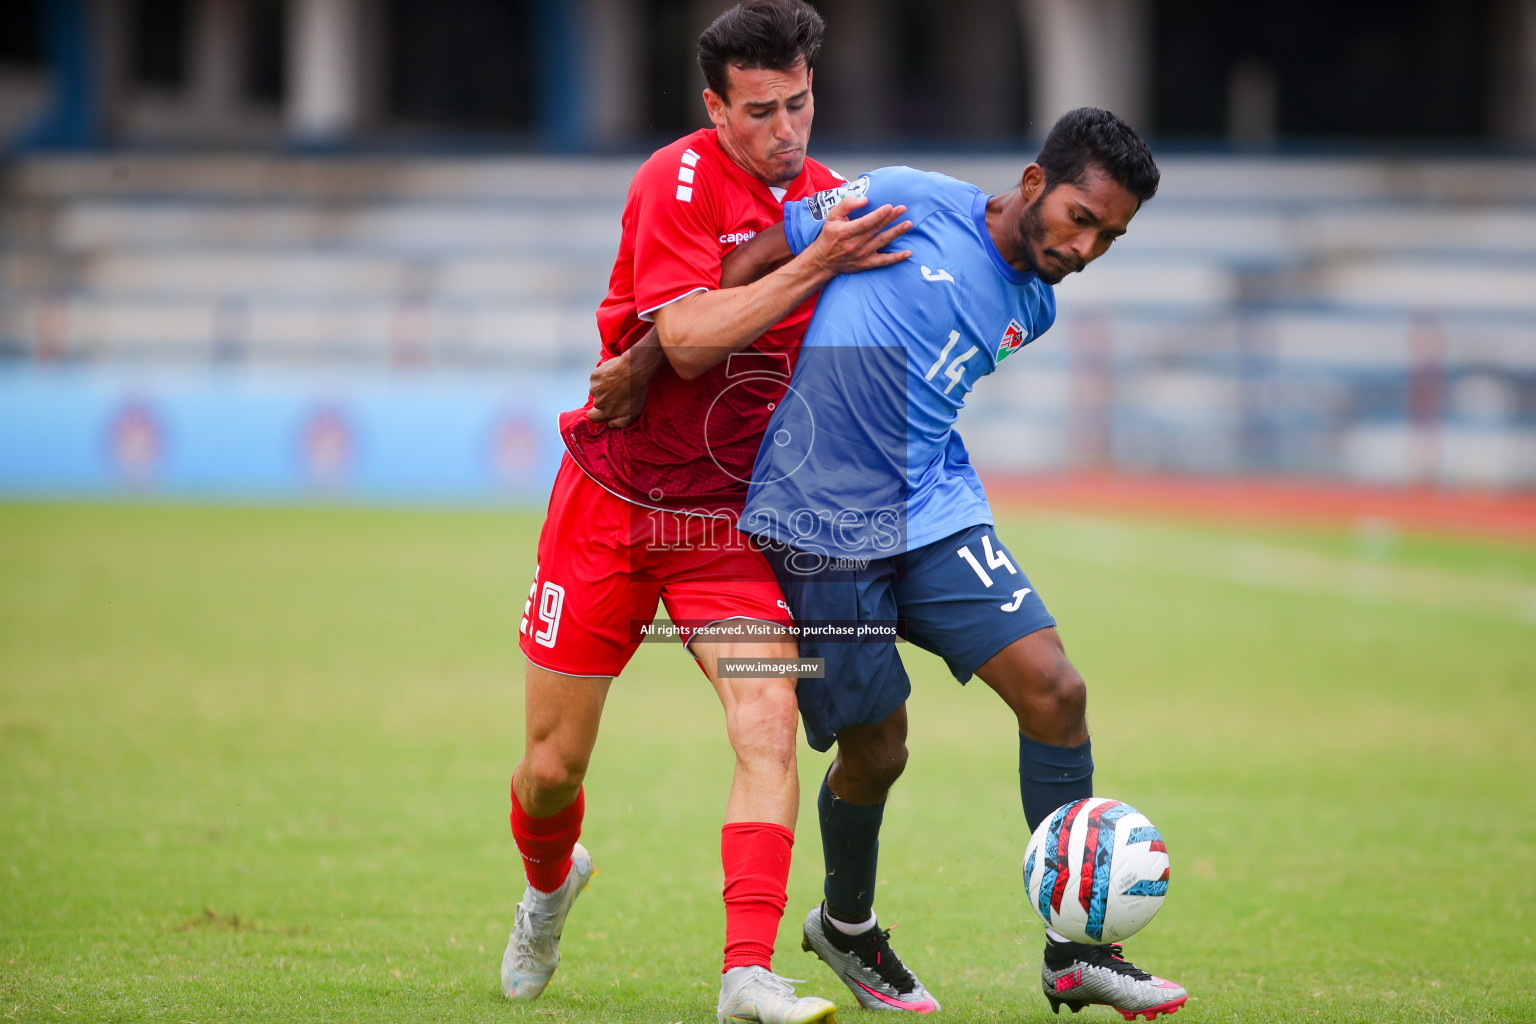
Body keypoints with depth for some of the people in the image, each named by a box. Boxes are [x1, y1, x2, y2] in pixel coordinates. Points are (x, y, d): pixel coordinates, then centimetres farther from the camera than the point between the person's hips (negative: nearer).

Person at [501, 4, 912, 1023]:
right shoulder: (680, 179, -15)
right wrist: (816, 265, -28)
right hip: (614, 501, -3)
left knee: (769, 728, -19)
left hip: (733, 518, 3)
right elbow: (688, 342, -27)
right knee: (552, 767, 4)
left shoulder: (832, 199, 3)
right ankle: (550, 885, 38)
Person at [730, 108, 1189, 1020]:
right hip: (823, 524, -5)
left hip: (936, 511, 5)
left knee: (1054, 688, -10)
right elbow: (761, 261, -4)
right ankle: (846, 927, 32)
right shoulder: (910, 204, -10)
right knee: (875, 750, 0)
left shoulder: (1033, 311, 9)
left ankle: (1075, 950, -1)